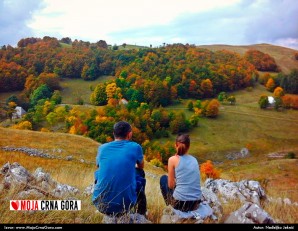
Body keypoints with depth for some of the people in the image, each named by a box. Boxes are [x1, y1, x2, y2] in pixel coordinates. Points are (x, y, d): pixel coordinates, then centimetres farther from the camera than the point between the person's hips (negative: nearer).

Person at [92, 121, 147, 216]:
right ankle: (141, 214, 34)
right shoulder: (135, 147, 0)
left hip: (101, 204, 2)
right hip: (125, 204, -2)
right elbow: (141, 166, 20)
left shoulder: (102, 148, 5)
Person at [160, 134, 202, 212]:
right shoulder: (194, 159, 8)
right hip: (196, 203, 6)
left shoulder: (173, 159, -6)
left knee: (163, 178, 20)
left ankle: (170, 205, 24)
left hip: (180, 203, -5)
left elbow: (171, 185, -2)